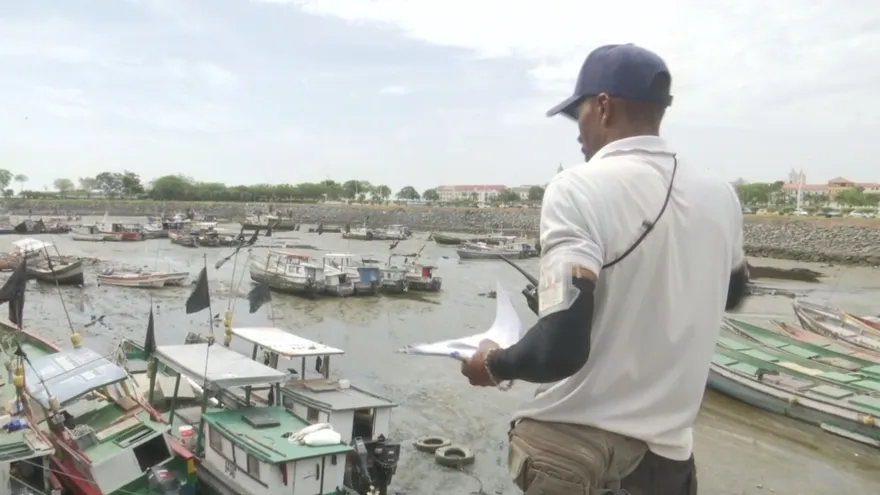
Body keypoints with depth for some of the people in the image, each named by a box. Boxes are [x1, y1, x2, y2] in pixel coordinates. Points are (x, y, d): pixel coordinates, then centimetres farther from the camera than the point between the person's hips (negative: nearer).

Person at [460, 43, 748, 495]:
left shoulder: (578, 189, -19)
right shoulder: (720, 196, 1)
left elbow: (560, 347, -25)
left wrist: (493, 364, -6)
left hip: (570, 450, -5)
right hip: (667, 449, 6)